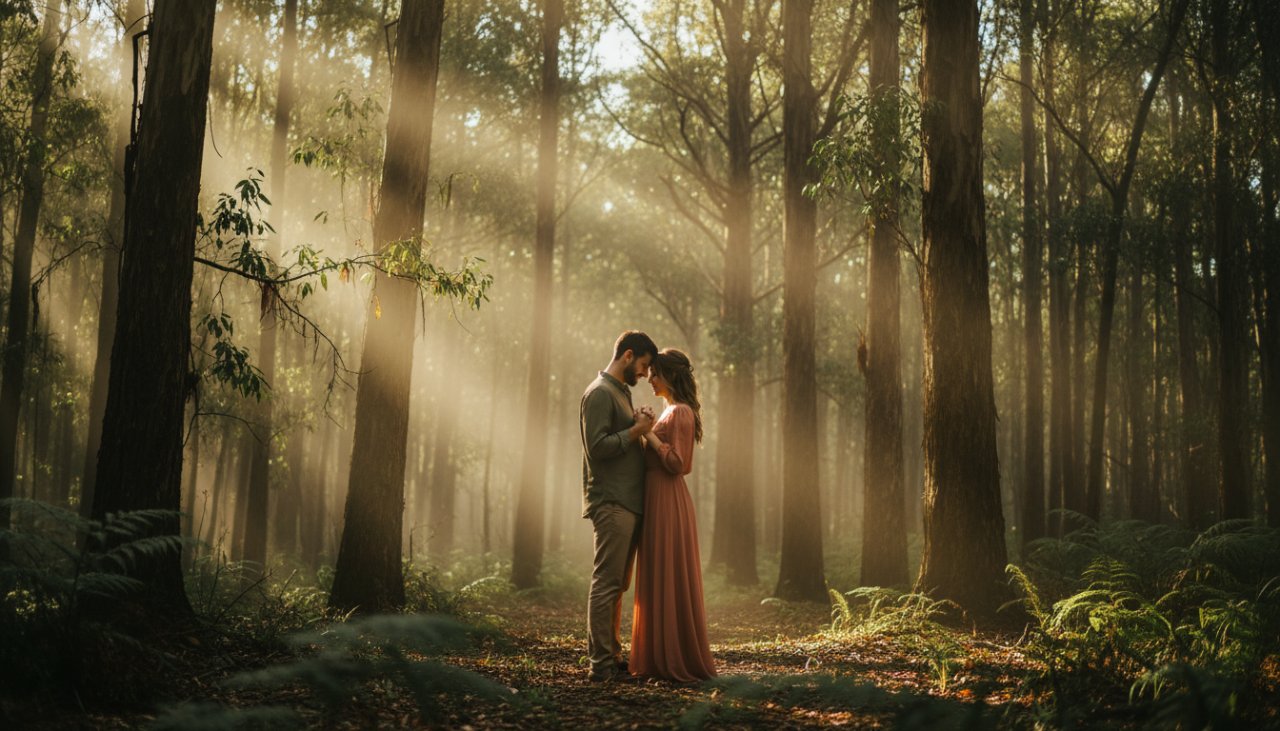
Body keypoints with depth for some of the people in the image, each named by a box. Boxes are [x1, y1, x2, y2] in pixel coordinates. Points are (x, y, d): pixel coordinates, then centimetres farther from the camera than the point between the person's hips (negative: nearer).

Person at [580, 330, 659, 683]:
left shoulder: (621, 392, 22)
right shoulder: (600, 393, -9)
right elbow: (598, 447, -18)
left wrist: (642, 428, 9)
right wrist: (636, 430, -14)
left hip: (628, 503, 10)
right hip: (611, 504, -10)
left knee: (616, 585, 12)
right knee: (607, 583, -9)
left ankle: (612, 658, 17)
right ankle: (601, 664, -8)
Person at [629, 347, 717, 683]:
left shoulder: (681, 413, -12)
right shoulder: (671, 411, 18)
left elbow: (676, 462, -19)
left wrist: (648, 433, -15)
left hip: (668, 506, -10)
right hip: (658, 504, 10)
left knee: (670, 583, -7)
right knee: (660, 583, 12)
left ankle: (680, 662, -2)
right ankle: (664, 659, 16)